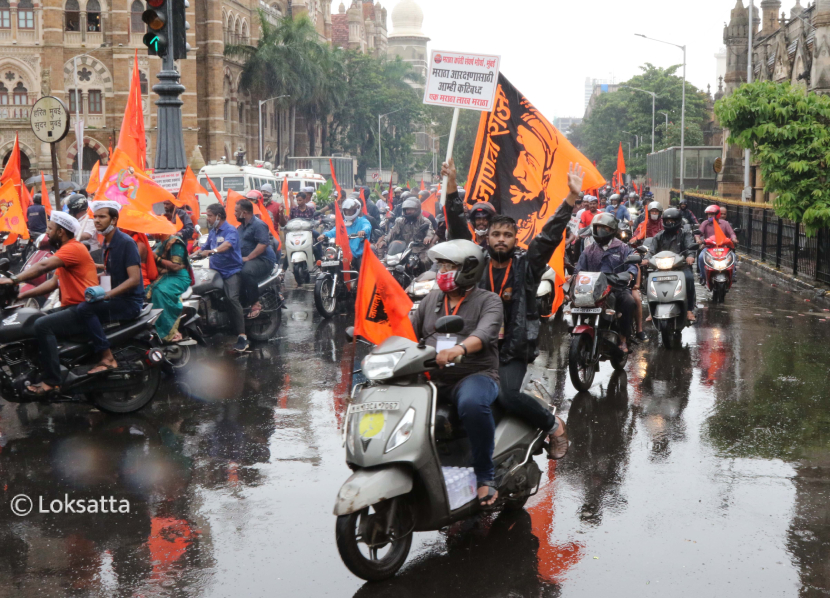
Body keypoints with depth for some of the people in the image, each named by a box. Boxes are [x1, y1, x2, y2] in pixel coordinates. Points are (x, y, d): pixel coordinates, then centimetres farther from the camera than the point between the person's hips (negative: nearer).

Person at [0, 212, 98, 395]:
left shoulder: (73, 248, -14)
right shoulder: (65, 250, 20)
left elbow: (43, 267, -26)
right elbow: (53, 283, 18)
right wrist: (24, 294, 10)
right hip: (72, 308, 11)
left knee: (42, 325, -25)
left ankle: (52, 381, -24)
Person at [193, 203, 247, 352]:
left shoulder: (230, 230, -9)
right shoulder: (212, 232, 18)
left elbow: (227, 244, -29)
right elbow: (204, 250, 21)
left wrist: (212, 251, -47)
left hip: (231, 271, -9)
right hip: (215, 271, 9)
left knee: (232, 298, -26)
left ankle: (242, 337, -31)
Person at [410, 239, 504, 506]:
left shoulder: (488, 301, 2)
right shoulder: (431, 299, 21)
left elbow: (484, 333, -19)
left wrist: (458, 349, -40)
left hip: (475, 375, -5)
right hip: (432, 378, 5)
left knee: (472, 403, -39)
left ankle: (485, 476, -22)